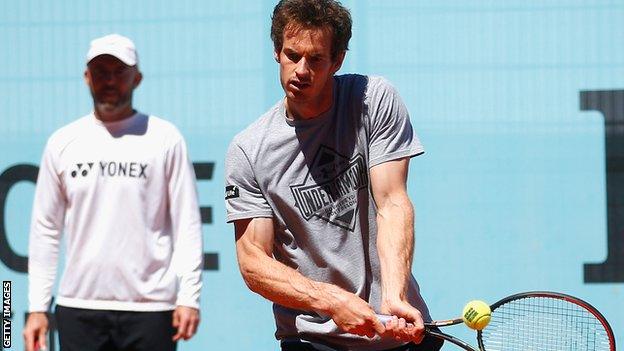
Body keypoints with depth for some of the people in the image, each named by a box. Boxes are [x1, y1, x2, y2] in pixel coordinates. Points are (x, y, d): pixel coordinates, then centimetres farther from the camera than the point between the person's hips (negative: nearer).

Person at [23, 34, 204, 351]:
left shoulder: (165, 139, 3)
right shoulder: (62, 143, 10)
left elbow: (187, 225, 1)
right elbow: (45, 229, 11)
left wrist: (189, 297, -8)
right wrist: (37, 307, 5)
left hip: (150, 307, -2)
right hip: (78, 306, 2)